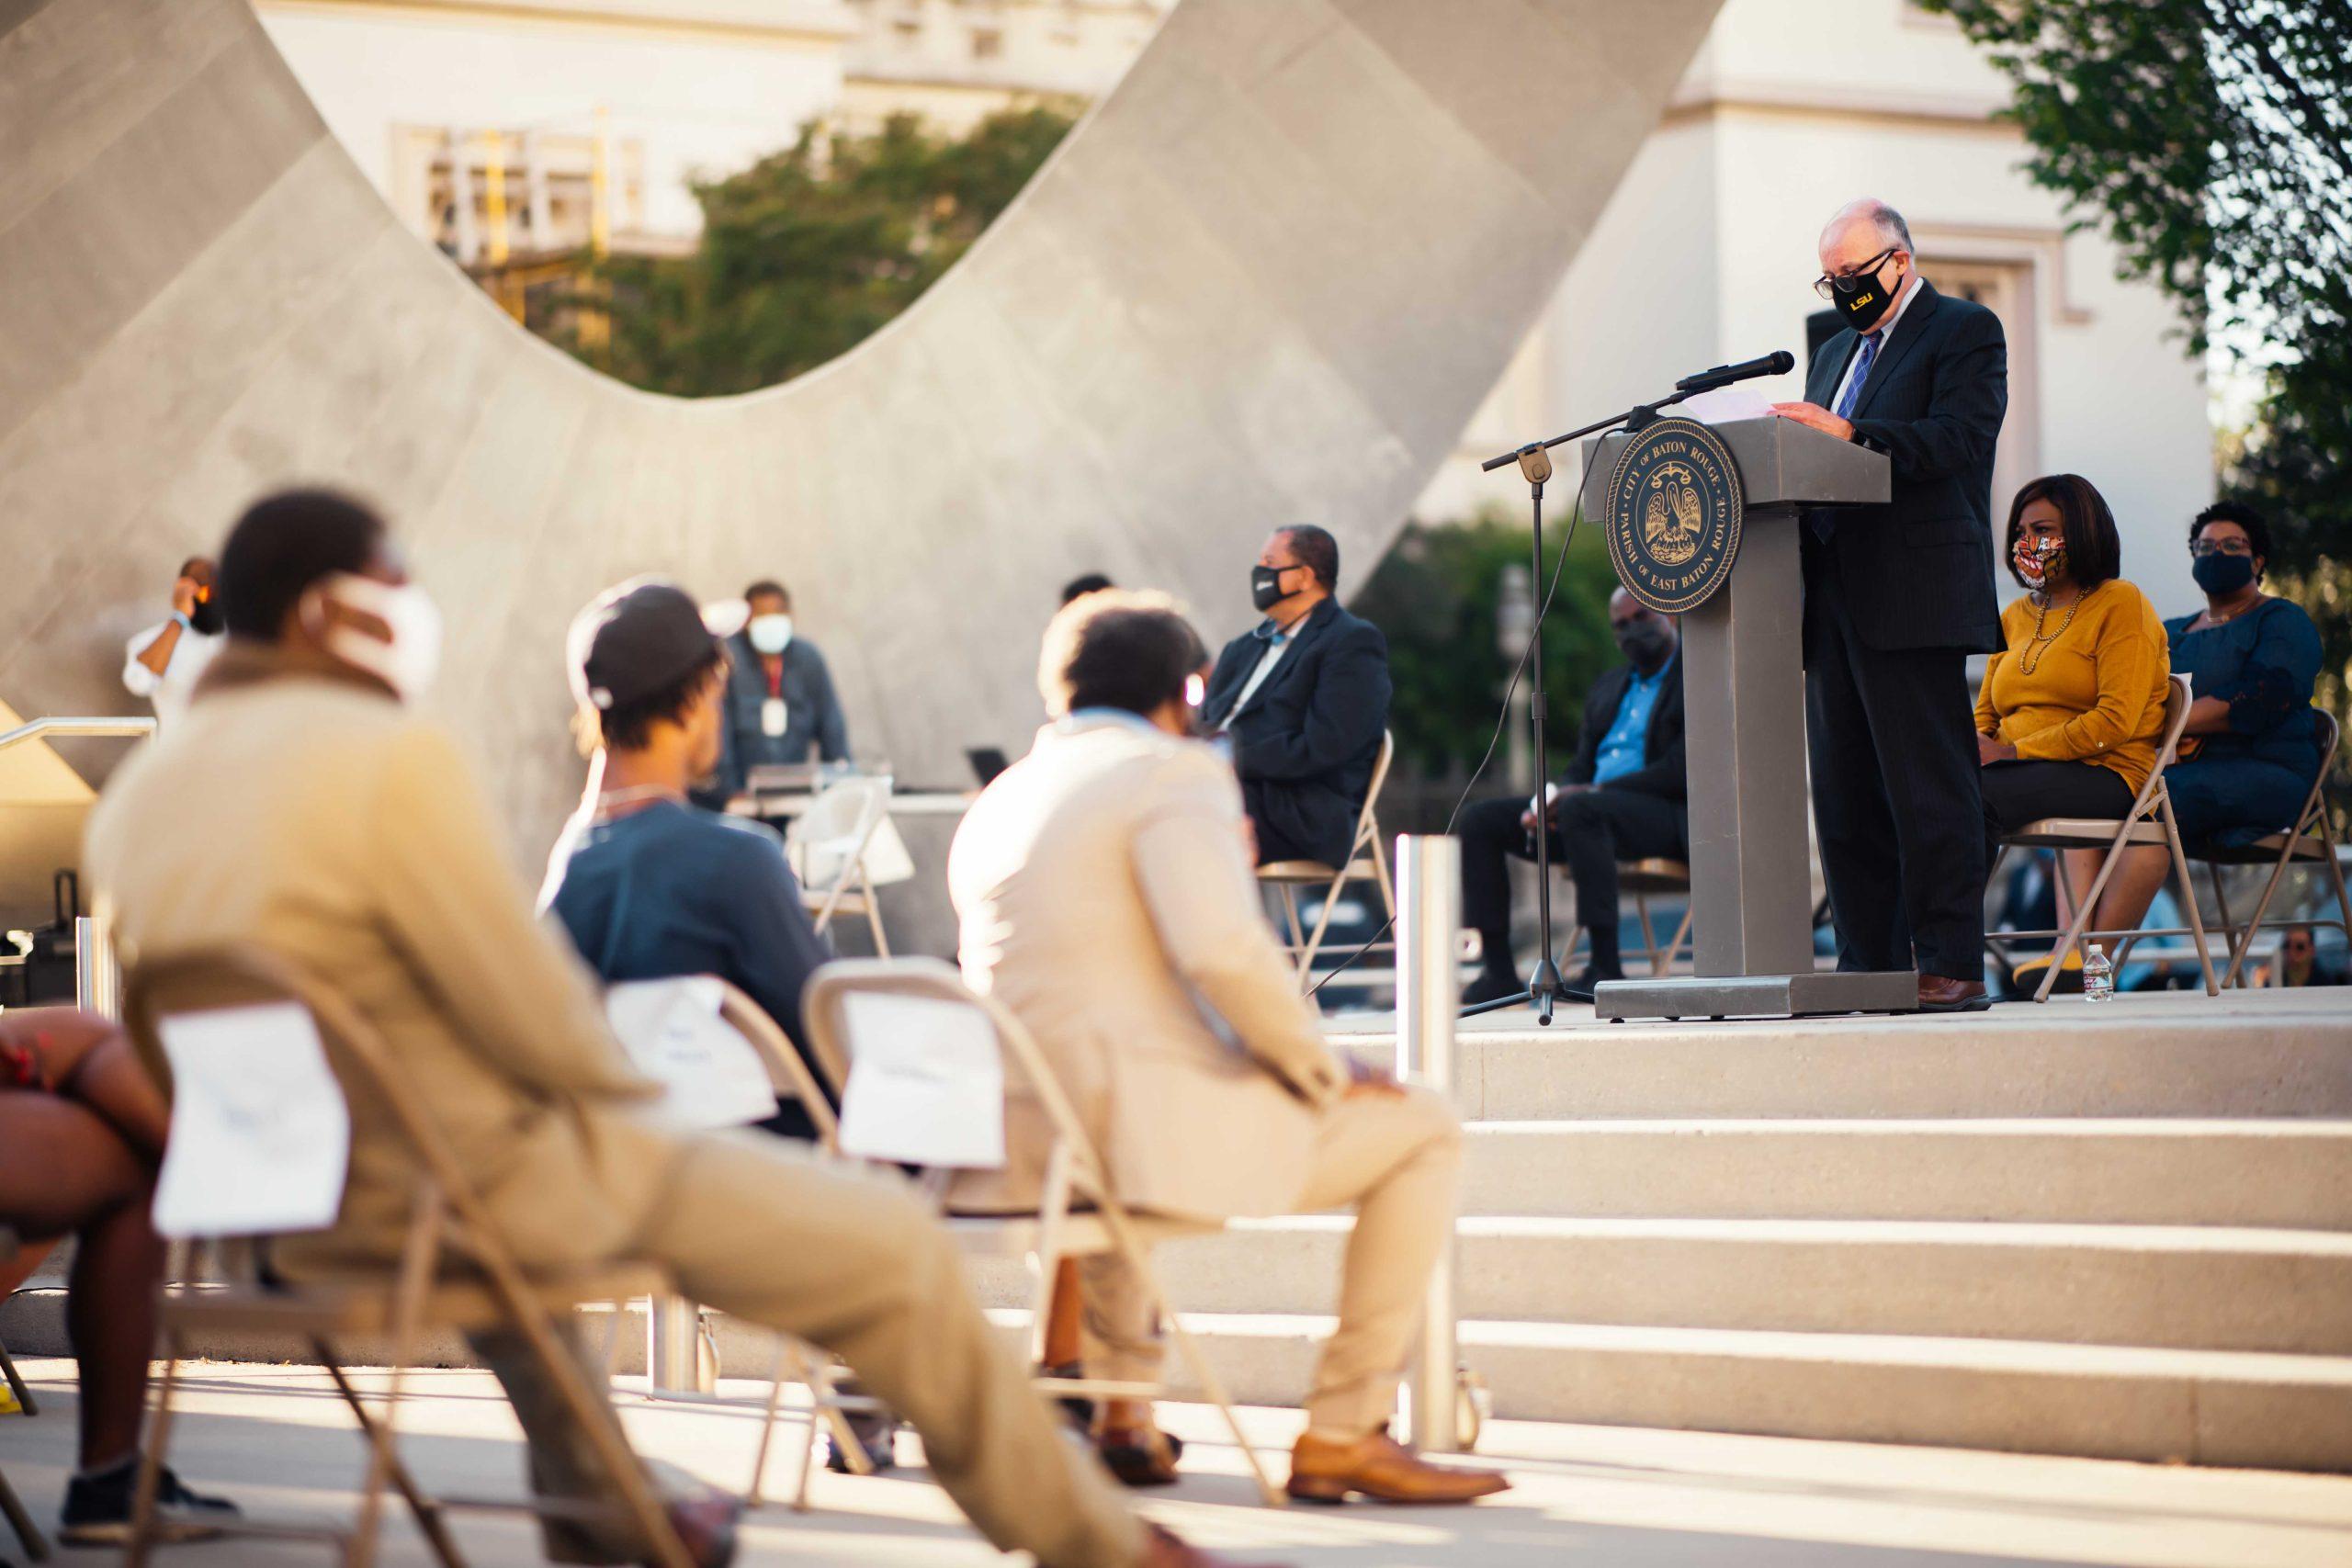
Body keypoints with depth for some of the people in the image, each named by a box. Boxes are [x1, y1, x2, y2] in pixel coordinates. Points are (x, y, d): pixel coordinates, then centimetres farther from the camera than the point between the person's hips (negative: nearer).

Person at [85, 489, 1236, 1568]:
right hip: (477, 1190, -9)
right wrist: (626, 1085, 2)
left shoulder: (135, 797, 3)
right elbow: (531, 1011, -19)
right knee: (893, 1243, 2)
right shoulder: (391, 757, -22)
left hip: (289, 1220, 9)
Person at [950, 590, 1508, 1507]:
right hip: (1144, 1128, -8)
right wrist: (1325, 1075, -7)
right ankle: (1344, 1434, 1)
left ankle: (1117, 1410, 35)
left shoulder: (993, 805, 21)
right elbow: (1222, 949, -20)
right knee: (1421, 1131, 5)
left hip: (1014, 1144, 8)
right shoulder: (1173, 774, -4)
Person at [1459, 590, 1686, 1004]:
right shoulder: (1607, 688, 24)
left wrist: (1594, 791, -19)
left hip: (1668, 815, -8)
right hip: (1591, 803, 8)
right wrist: (1549, 801, -3)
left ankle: (1606, 968, -37)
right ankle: (1499, 972, -12)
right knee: (1480, 820, -7)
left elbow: (1680, 771, -13)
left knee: (1580, 810, -38)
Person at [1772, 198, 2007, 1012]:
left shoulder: (1965, 332, 1)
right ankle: (1870, 966, 10)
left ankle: (1952, 966, -7)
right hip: (1833, 604, 8)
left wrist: (1849, 433, -22)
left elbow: (1957, 437, -14)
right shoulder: (1836, 352, 26)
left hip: (1914, 600, -8)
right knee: (1845, 794, 6)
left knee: (1928, 790, -8)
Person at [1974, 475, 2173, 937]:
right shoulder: (2016, 616, 22)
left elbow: (2116, 721, -11)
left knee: (1976, 795, -34)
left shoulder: (2121, 604, 0)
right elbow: (1985, 713, 23)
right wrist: (1974, 745, -4)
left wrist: (2014, 751, -15)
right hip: (2029, 773, 6)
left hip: (2105, 775, -6)